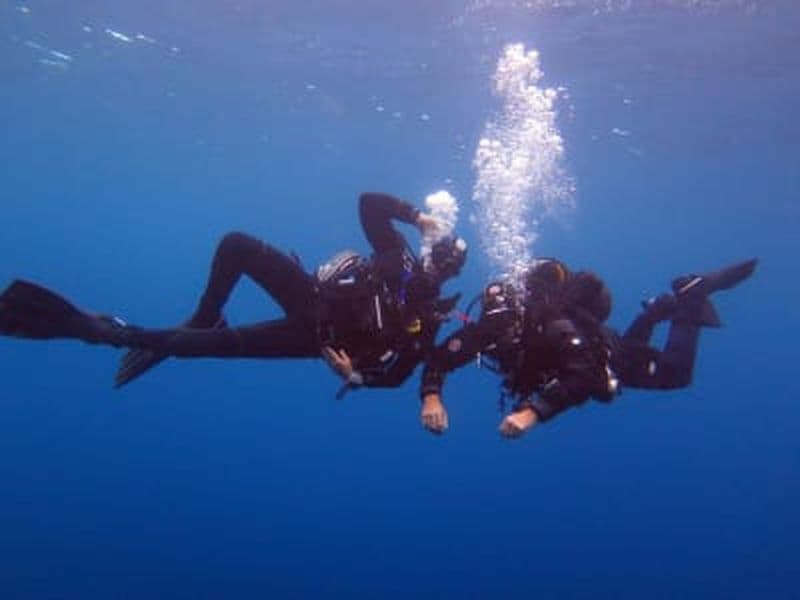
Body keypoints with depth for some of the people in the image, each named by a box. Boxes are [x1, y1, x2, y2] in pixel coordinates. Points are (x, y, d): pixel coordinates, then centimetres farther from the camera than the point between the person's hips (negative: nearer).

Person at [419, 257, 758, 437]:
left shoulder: (555, 329, -49)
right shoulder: (486, 329, -34)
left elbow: (583, 380, -62)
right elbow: (439, 360, -34)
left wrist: (533, 412, -74)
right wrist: (432, 398, -55)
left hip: (602, 352, -6)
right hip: (572, 348, 6)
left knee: (675, 373, 15)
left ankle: (690, 300, 29)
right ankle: (660, 308, 50)